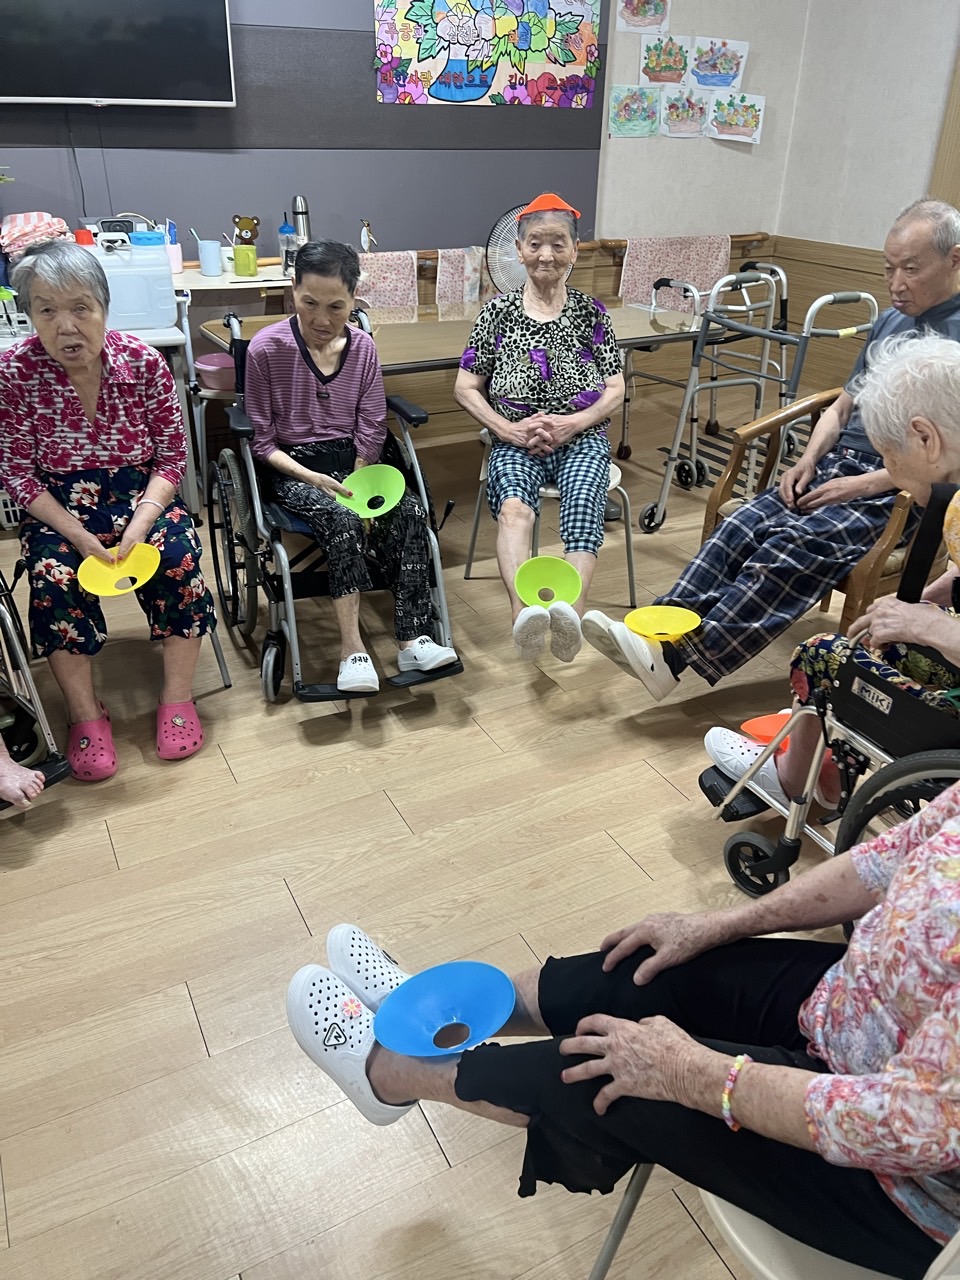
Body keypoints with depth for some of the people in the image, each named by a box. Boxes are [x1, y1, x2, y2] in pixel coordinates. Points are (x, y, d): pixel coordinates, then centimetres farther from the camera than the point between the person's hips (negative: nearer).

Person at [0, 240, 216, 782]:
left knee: (178, 556, -26)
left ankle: (178, 699, -10)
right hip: (59, 506, 0)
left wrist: (141, 524, -19)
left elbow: (172, 458, -4)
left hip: (141, 494, 1)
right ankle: (86, 715, -10)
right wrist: (77, 534, -19)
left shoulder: (144, 361, -10)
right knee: (54, 575, -27)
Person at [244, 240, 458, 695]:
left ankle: (413, 640, -25)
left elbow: (371, 431, 5)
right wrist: (314, 480, -17)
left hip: (351, 462, 4)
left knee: (410, 512, -25)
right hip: (292, 468, -3)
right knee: (342, 520, -34)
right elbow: (262, 441, -4)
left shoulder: (362, 346, 2)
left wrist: (355, 484, -10)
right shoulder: (266, 348, -8)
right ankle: (352, 647, -28)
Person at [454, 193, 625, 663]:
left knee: (582, 506, -34)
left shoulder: (591, 313, 11)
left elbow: (616, 388, 10)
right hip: (516, 443, 0)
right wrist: (509, 429, -8)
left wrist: (574, 422, -9)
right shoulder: (498, 311, 9)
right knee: (513, 506, -36)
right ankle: (525, 613, -59)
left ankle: (570, 613, -58)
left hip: (581, 439, 1)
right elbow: (465, 387, 8)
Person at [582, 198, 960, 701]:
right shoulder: (891, 319, 18)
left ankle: (672, 657, -35)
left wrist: (863, 485, -17)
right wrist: (809, 459, 4)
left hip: (903, 490, -7)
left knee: (795, 547, -30)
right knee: (744, 525, -19)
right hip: (840, 465, 7)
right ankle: (660, 627, -30)